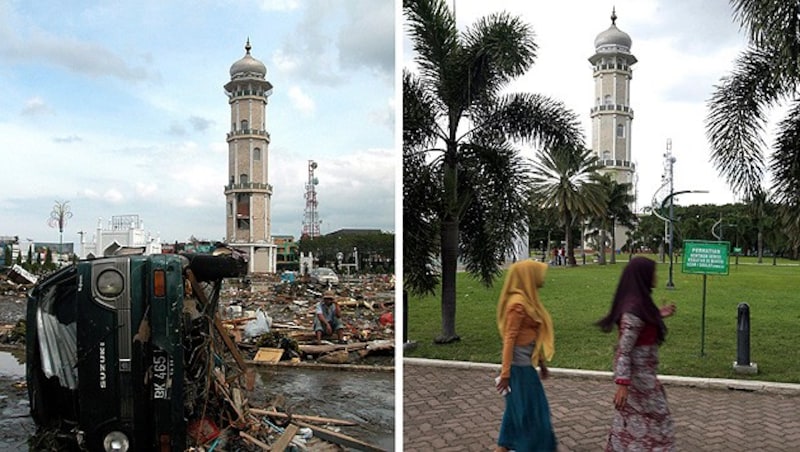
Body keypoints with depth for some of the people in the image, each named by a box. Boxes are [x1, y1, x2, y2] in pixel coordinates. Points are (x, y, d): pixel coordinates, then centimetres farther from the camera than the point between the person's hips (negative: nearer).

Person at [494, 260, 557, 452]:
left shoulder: (527, 299, 9)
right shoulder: (518, 303, -20)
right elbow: (509, 339, -20)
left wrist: (541, 362, 21)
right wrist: (505, 373, -20)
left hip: (526, 364, 9)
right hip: (519, 366, -9)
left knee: (518, 409, 17)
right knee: (528, 411, 3)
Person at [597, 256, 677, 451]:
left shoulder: (638, 303, 3)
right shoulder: (634, 309, -25)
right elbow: (623, 350, -27)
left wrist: (658, 315, 18)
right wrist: (622, 383, -28)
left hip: (640, 372, 9)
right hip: (638, 375, -9)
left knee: (632, 423, 20)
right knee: (654, 423, 6)